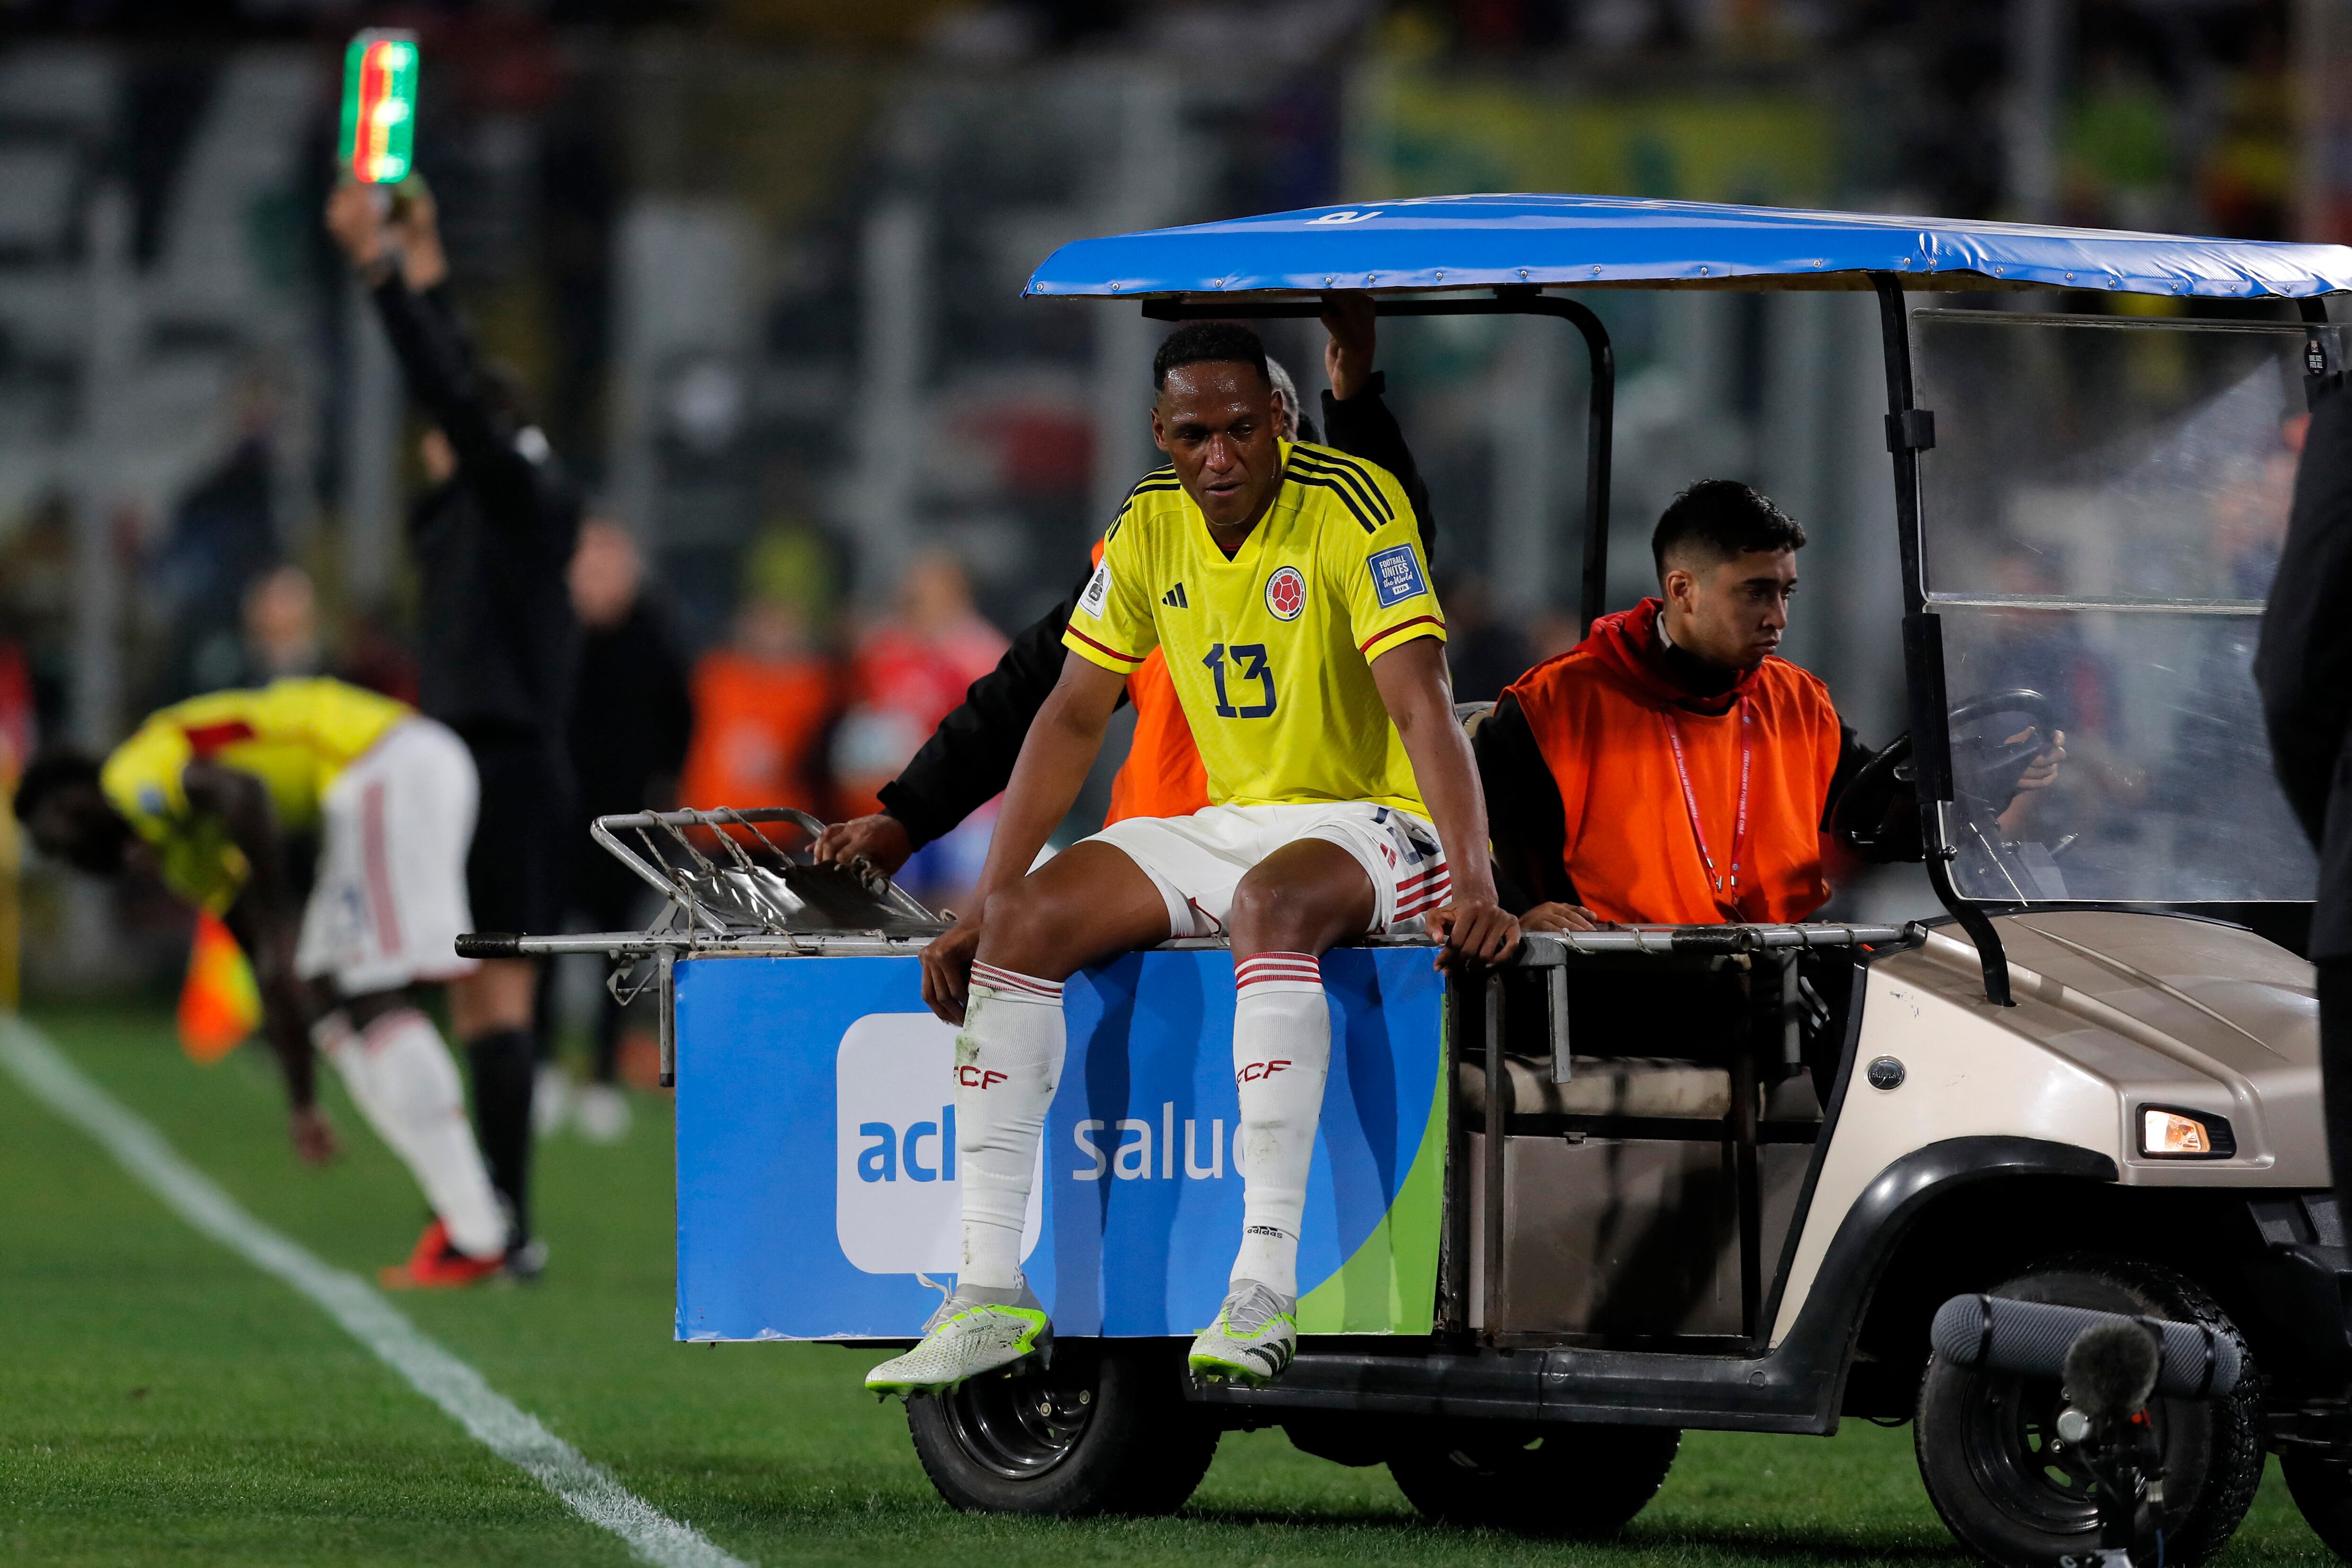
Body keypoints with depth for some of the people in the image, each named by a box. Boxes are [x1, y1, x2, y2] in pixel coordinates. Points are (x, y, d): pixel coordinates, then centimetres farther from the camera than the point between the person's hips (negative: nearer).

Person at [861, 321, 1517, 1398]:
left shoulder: (1351, 507, -16)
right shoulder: (1149, 530, 3)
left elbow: (1423, 707, -25)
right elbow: (1073, 718, 8)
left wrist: (1472, 885, -38)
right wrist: (989, 901, 1)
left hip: (1372, 822, -6)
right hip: (1230, 823, 6)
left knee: (1270, 903, -39)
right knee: (1026, 923, -14)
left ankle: (1265, 1285, -44)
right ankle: (990, 1291, -16)